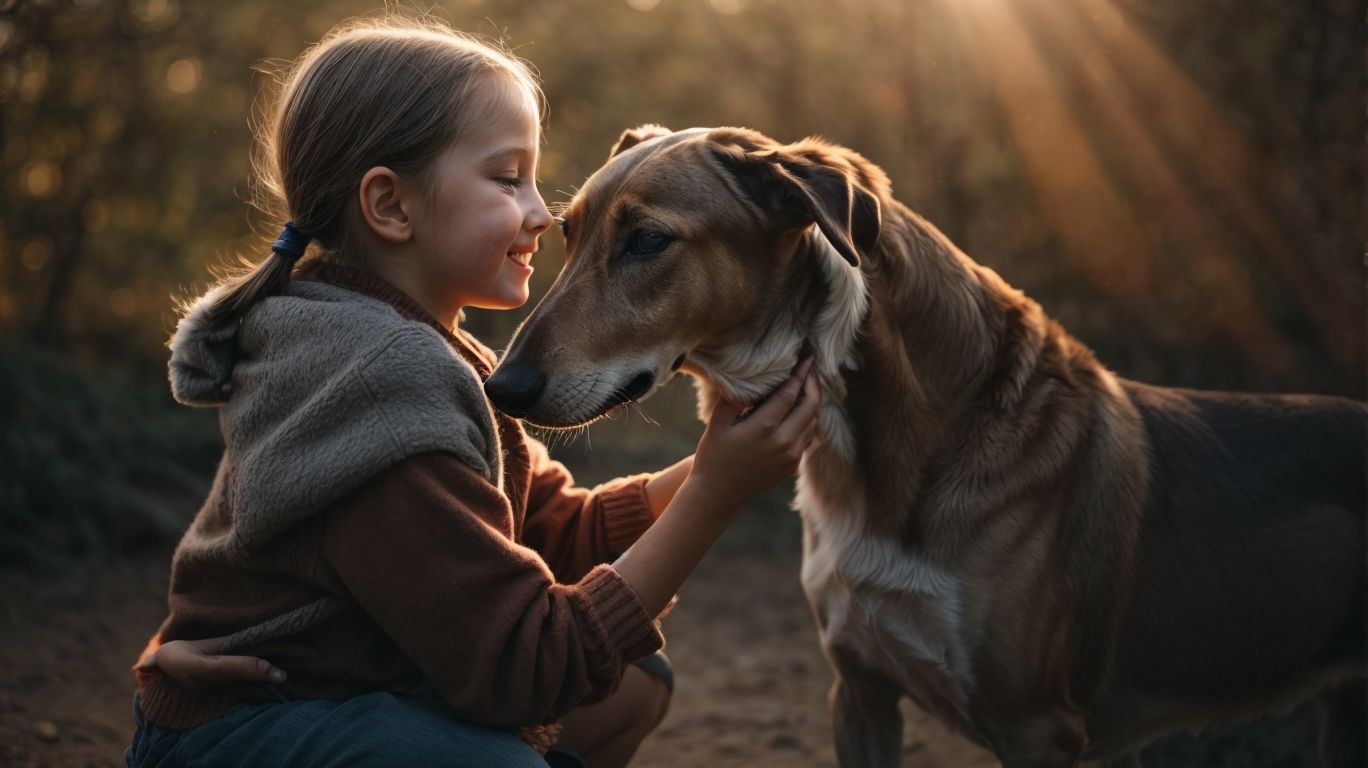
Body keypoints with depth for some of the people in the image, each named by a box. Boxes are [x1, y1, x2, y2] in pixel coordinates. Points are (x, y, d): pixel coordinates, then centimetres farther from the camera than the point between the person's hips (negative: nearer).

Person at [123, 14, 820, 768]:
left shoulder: (418, 352, 6)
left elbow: (564, 534, 3)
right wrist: (713, 497, -26)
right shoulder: (385, 388, -27)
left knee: (633, 680, 7)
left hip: (360, 690, 10)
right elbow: (525, 668, -27)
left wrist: (708, 469, -11)